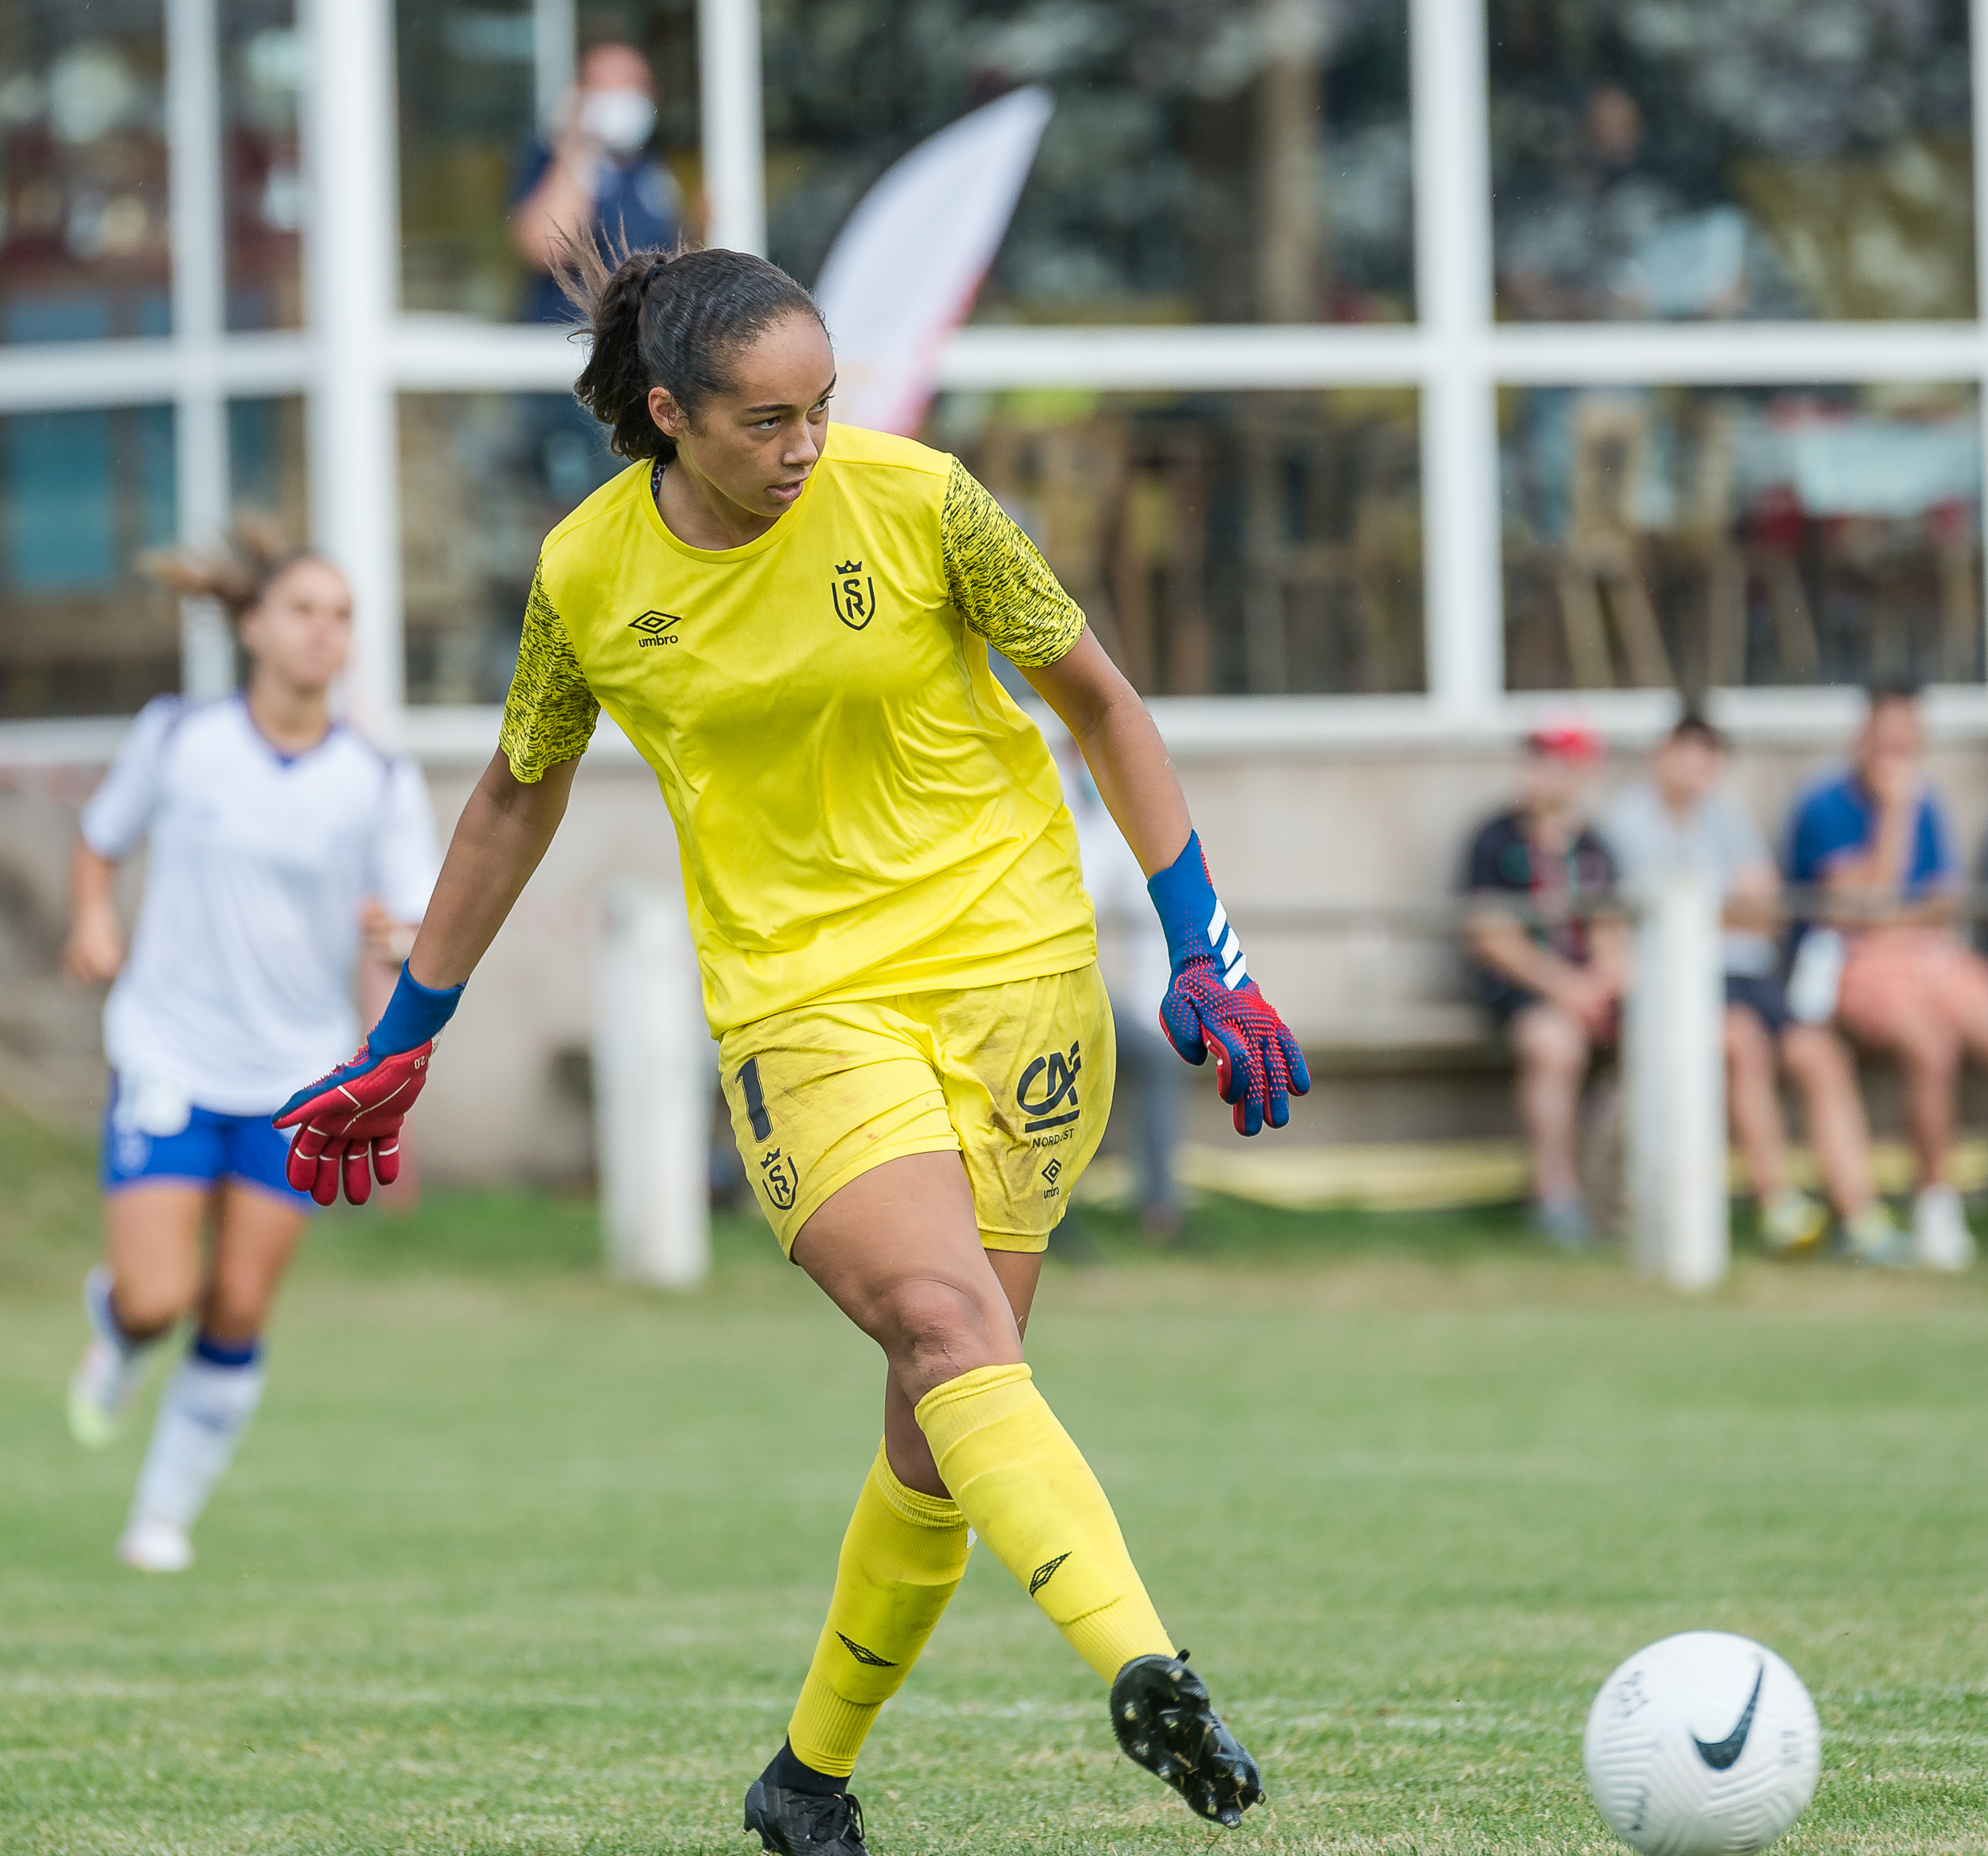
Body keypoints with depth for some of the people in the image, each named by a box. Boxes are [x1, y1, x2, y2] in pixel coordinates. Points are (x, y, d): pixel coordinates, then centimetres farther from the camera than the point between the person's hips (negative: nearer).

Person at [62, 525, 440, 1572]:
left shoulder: (379, 786, -1)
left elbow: (424, 940, -2)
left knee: (238, 1312, 1)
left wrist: (396, 933, -25)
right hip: (169, 1061, -2)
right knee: (157, 1299, -12)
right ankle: (118, 1336, 26)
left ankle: (168, 1512, 19)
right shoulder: (177, 740, -3)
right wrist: (92, 918, -7)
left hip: (298, 1078, 2)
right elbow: (103, 837, 12)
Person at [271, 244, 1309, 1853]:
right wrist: (402, 1046, 21)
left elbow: (1102, 704, 3)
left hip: (1009, 964, 0)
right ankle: (1141, 1672, -41)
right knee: (948, 1333, -24)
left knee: (943, 1416, -1)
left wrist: (1205, 950, -2)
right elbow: (520, 796, 16)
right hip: (798, 995, 0)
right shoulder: (589, 573, -1)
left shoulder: (914, 499, -7)